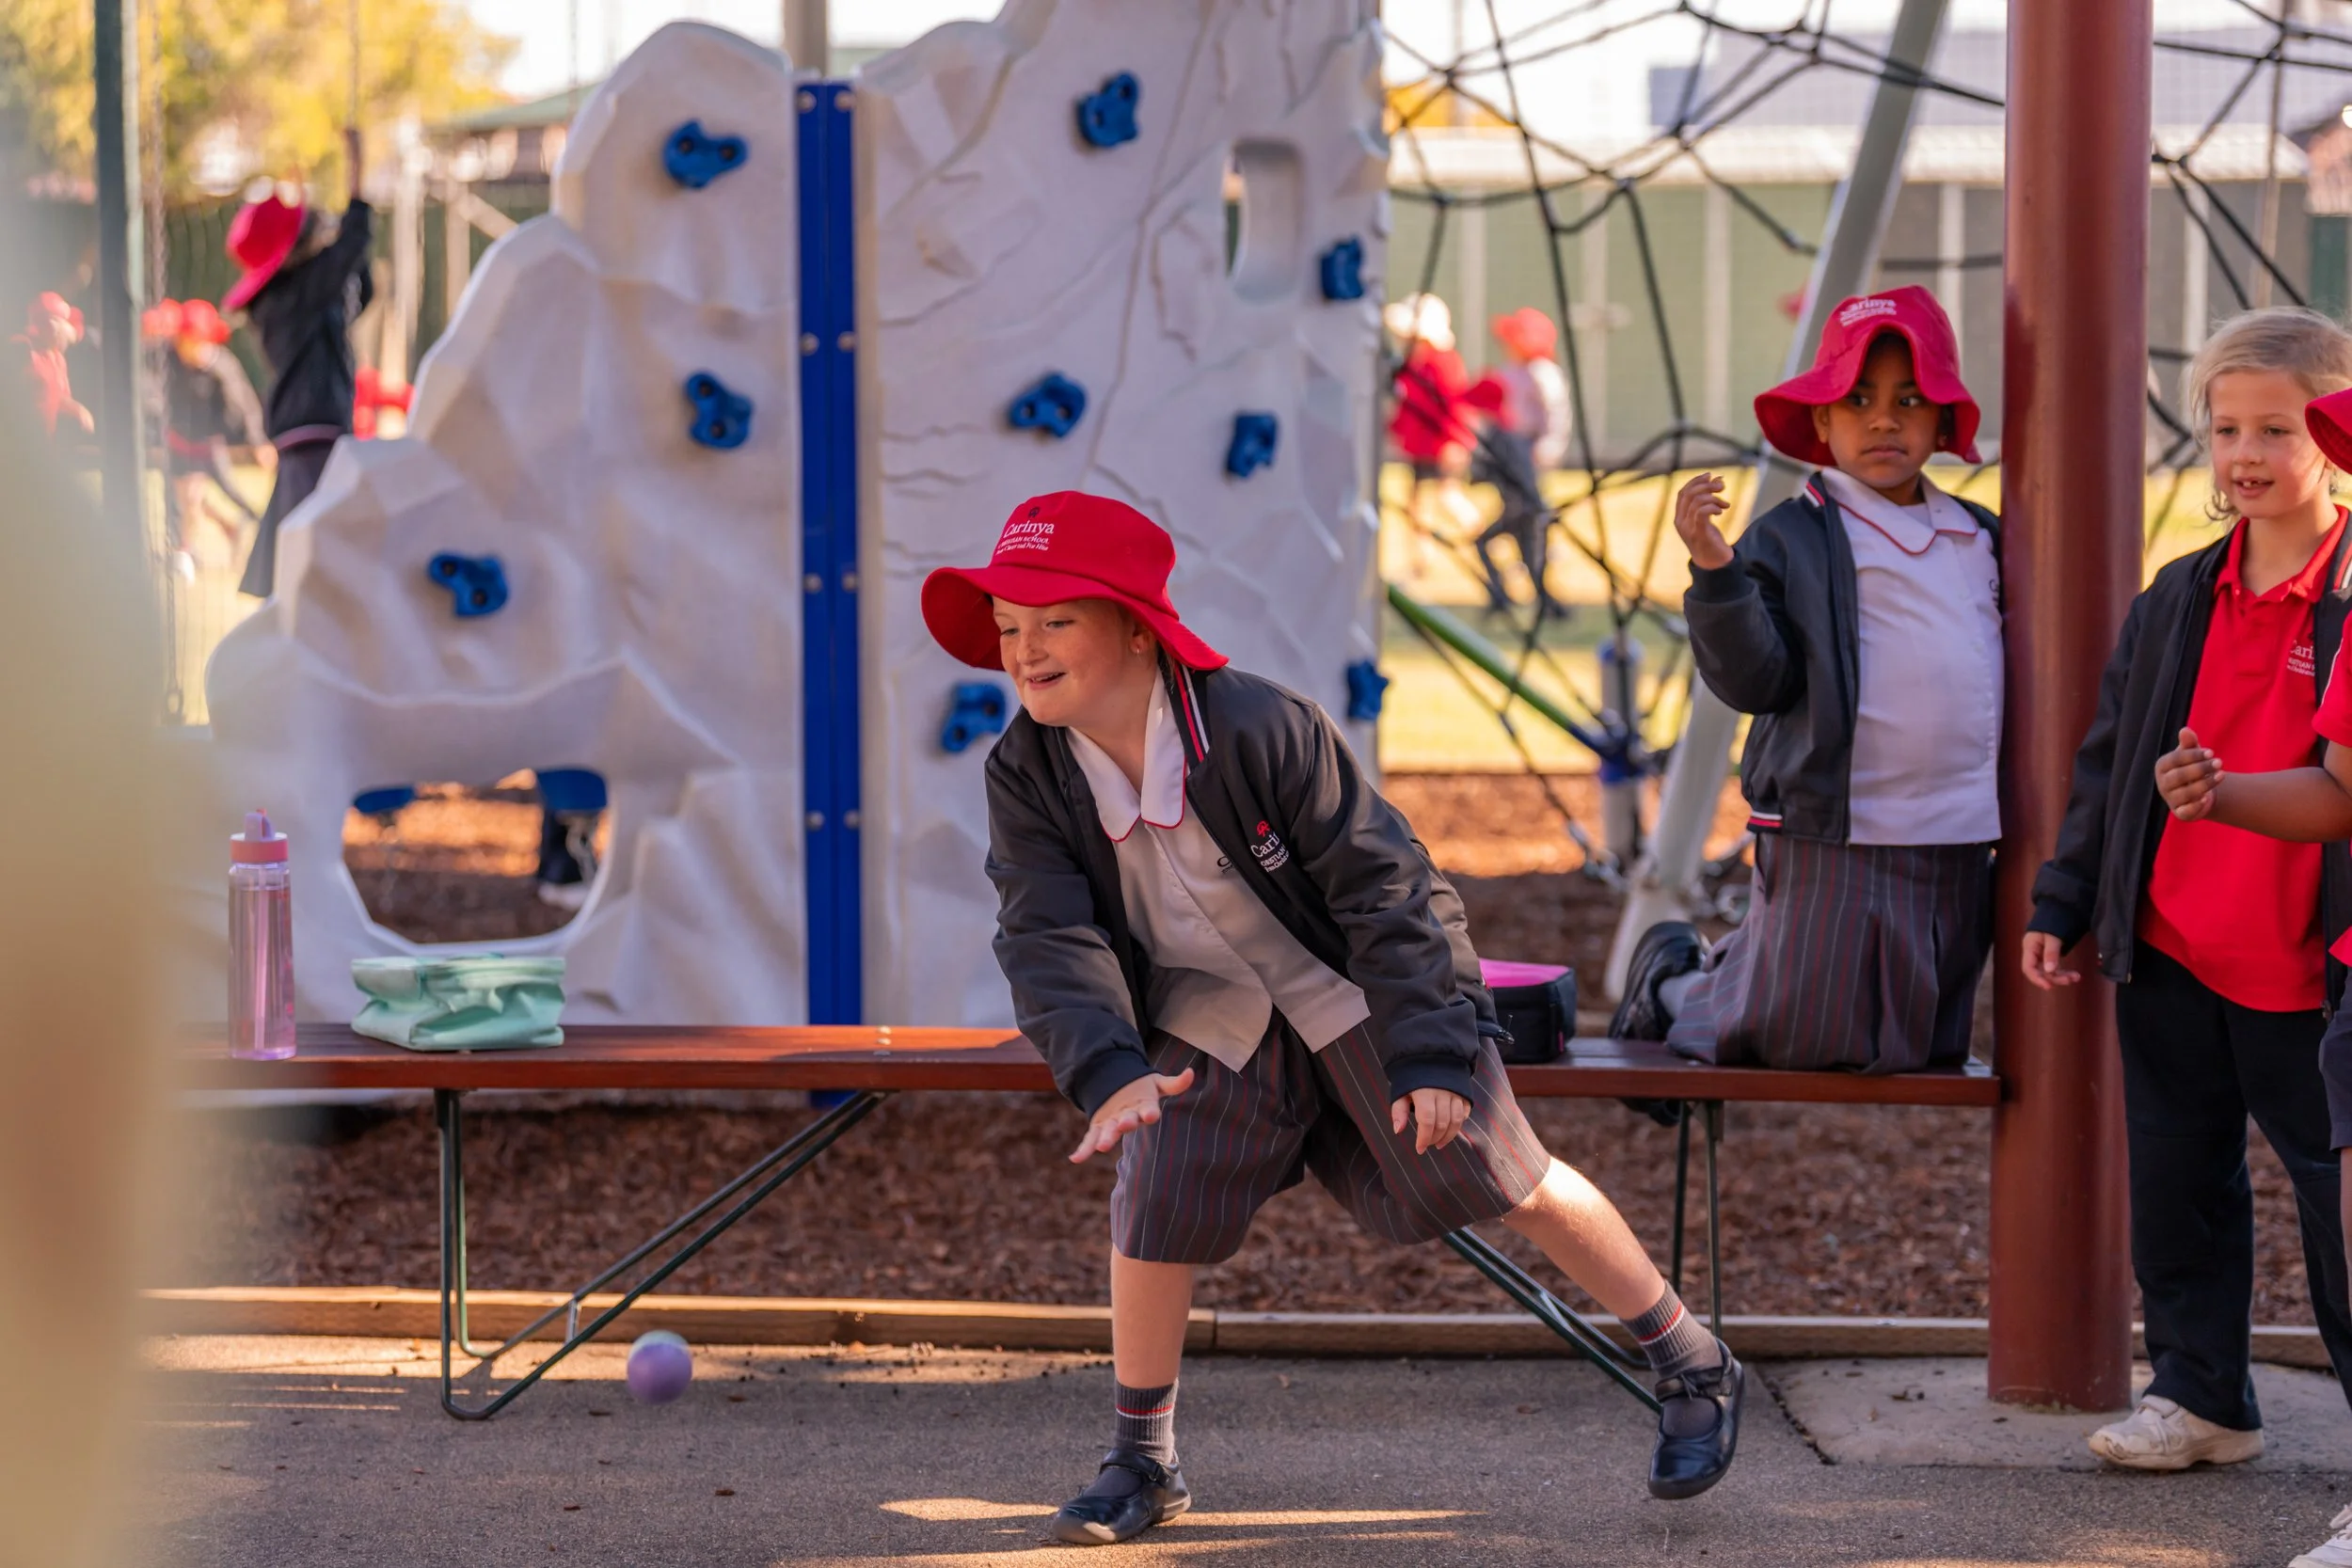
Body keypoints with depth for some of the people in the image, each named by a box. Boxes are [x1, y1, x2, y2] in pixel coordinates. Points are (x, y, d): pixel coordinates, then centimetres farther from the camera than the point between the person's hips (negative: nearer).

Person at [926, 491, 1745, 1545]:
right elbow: (1051, 939, -24)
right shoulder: (1026, 775, -17)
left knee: (1496, 1176, -1)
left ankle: (1695, 1371, 14)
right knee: (1155, 1200, -11)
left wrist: (1429, 1055, -28)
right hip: (1211, 1014, 4)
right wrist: (1108, 1072, -42)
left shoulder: (1261, 731, -29)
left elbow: (1383, 887, -24)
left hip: (1356, 990, -4)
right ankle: (1142, 1465, 7)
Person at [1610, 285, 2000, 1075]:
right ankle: (1672, 981, 29)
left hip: (1956, 846, 6)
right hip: (1834, 840, -6)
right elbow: (1753, 679, -14)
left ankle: (1733, 969, 35)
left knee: (1927, 1043, 12)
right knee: (1803, 1040, -2)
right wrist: (1714, 572, -25)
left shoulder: (1981, 538, 13)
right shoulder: (1791, 537, -4)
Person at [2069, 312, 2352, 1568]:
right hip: (2171, 957, 6)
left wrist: (2224, 794, -27)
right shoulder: (2176, 602, 7)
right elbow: (2108, 763, 13)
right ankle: (2202, 1397, 33)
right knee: (2178, 1184, 16)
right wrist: (2062, 902, 10)